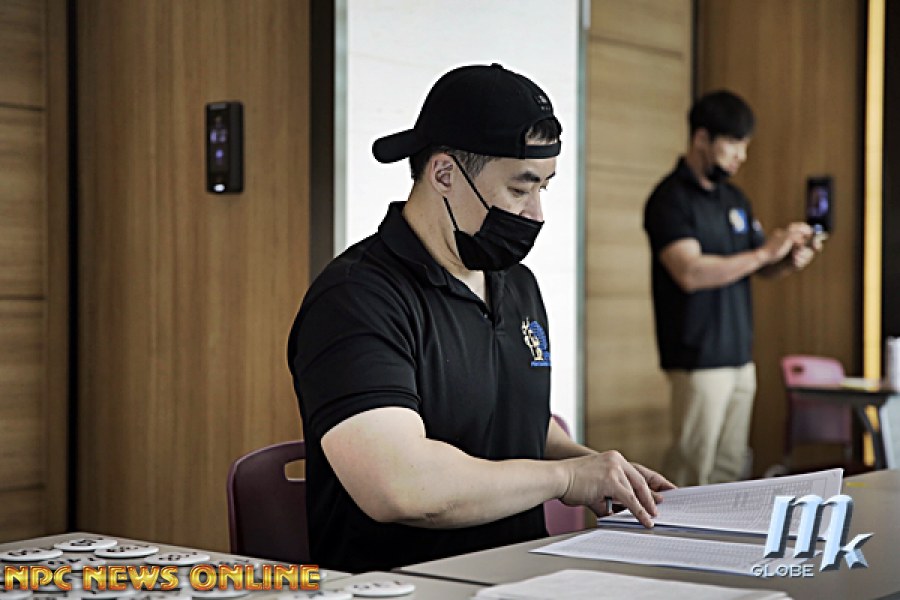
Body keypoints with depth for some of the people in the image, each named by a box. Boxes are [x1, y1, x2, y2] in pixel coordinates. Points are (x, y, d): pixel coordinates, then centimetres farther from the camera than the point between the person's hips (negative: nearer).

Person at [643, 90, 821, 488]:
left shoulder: (734, 199, 15)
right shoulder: (670, 199, -10)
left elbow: (760, 268, 21)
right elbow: (690, 272, -22)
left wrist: (789, 262, -2)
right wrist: (764, 252, -19)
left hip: (740, 356, 8)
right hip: (699, 360, -8)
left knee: (730, 470, 10)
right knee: (691, 474, -8)